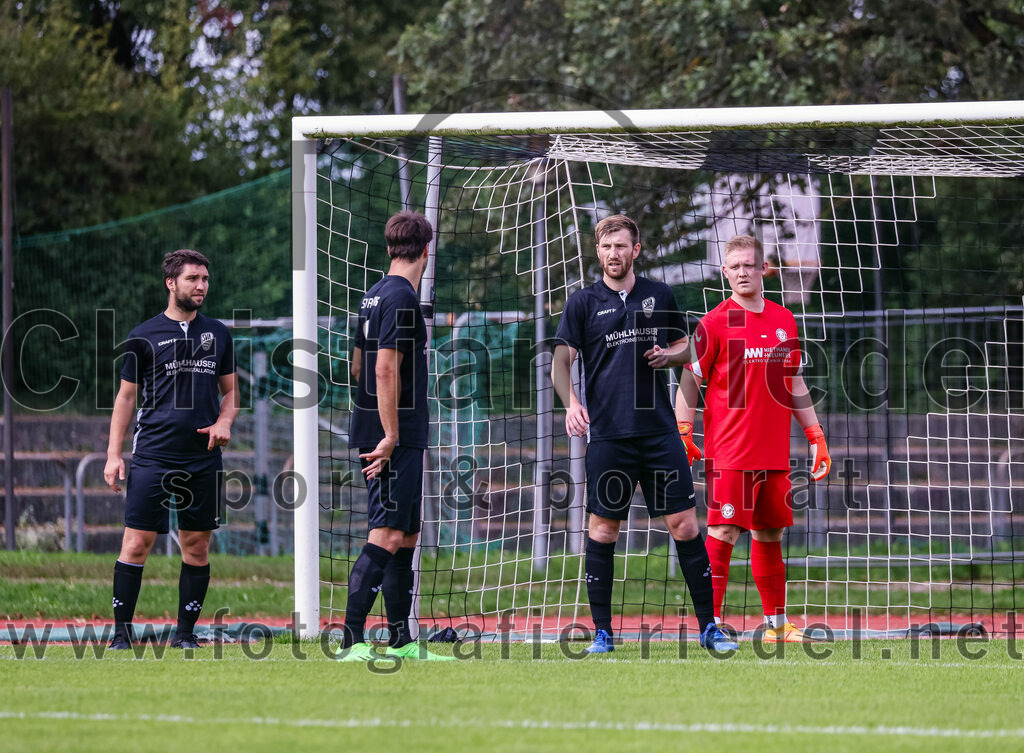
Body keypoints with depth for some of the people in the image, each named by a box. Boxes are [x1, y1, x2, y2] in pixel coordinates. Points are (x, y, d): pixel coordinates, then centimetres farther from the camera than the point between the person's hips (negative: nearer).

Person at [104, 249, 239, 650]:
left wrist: (224, 421, -2)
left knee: (197, 546, 4)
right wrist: (113, 454, -1)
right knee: (137, 542, -8)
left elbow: (230, 391, 19)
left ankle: (185, 632, 13)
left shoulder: (218, 334, 12)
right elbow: (126, 396, 5)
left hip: (203, 460, 3)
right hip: (153, 456, -3)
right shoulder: (144, 336, 2)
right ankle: (122, 632, -2)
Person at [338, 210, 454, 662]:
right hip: (397, 436, -10)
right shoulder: (401, 298, -14)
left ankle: (401, 641, 17)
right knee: (385, 537, -12)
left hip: (374, 433, 10)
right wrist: (391, 436, -19)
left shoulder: (374, 296, 15)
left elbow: (358, 365, 24)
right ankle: (351, 642, -17)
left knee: (405, 537, 13)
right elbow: (385, 370, -20)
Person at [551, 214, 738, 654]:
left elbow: (685, 348, 20)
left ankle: (709, 626, 6)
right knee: (602, 530, 0)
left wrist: (668, 355, -3)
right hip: (608, 434, -1)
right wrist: (571, 402, -19)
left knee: (684, 525, -1)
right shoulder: (584, 303, 4)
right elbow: (561, 360, -1)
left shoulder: (659, 296, 10)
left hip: (659, 431, 1)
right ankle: (602, 633, 8)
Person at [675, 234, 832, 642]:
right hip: (729, 451, -5)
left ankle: (776, 623, 18)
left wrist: (816, 436, 18)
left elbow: (794, 383, 20)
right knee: (723, 532, -10)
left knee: (770, 533, 11)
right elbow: (689, 380, -4)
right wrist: (682, 436, -11)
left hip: (774, 451, 5)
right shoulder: (714, 323, -4)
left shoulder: (784, 321, 12)